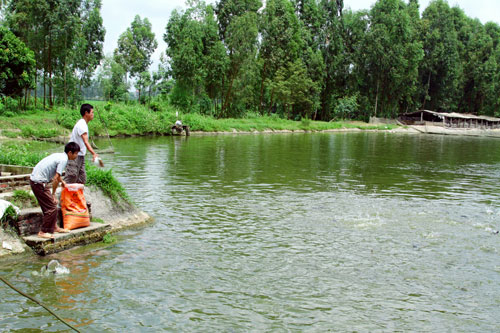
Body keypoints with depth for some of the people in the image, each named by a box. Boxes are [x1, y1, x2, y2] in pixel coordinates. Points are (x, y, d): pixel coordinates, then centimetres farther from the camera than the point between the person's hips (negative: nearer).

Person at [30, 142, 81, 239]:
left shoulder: (59, 155, 13)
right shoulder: (63, 160, -16)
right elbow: (56, 178, -19)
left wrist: (62, 181, 42)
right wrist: (53, 194, -12)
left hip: (35, 178, 10)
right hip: (39, 182, -10)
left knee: (51, 205, 19)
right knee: (51, 207, -4)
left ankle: (54, 227, 30)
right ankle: (43, 232, 3)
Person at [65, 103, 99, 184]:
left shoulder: (84, 124, 14)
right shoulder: (81, 125, -17)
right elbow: (85, 142, -30)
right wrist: (93, 153, -41)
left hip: (80, 156, 10)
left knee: (82, 180, 10)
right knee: (69, 180, -10)